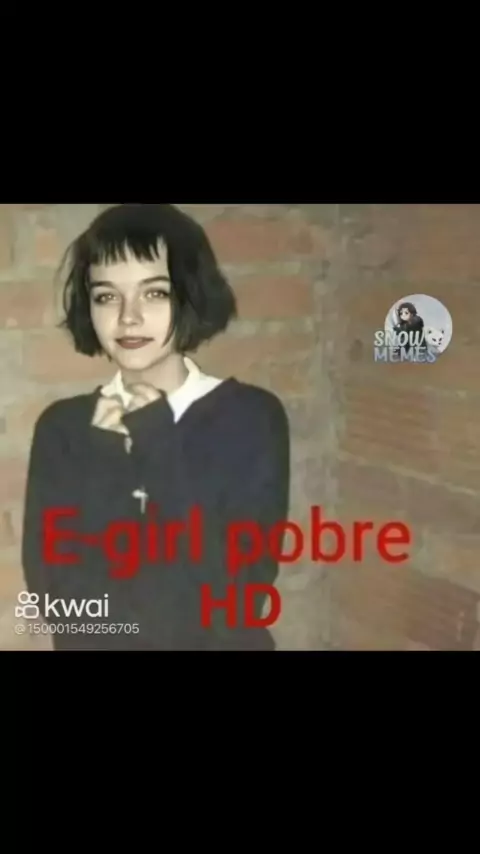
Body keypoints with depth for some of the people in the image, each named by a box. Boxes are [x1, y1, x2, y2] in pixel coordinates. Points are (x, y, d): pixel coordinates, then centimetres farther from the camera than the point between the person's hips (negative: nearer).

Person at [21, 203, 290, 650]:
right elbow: (54, 597, -13)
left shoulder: (253, 415, -12)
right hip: (96, 647, 2)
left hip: (223, 642, -1)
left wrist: (159, 449, -20)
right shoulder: (62, 427, -6)